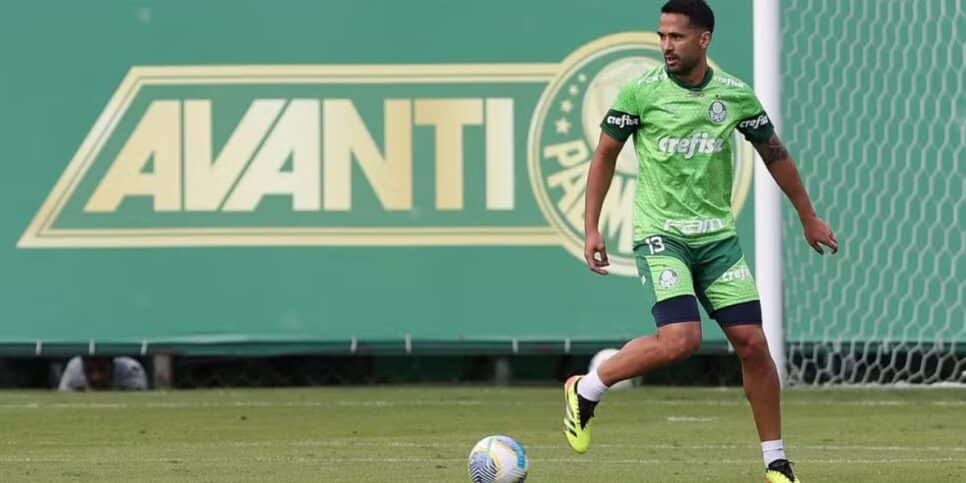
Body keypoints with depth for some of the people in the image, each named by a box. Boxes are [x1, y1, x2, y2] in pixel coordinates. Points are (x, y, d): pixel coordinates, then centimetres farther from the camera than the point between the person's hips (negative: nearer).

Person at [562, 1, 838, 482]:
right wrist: (591, 227, -1)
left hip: (717, 235, 4)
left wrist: (809, 218, 23)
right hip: (661, 234, -4)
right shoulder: (640, 91, -7)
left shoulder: (736, 95, 2)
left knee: (752, 342, -2)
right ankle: (586, 391, -2)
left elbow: (773, 153, 17)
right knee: (681, 338, -23)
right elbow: (605, 154, 4)